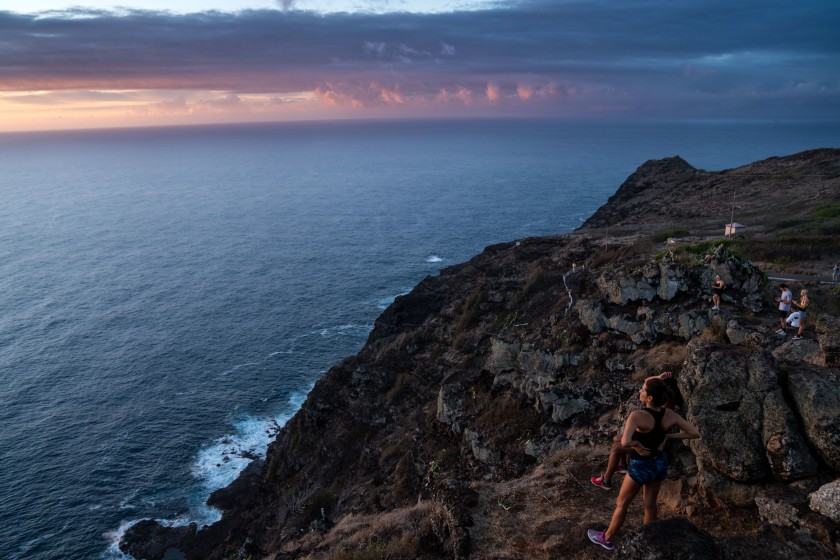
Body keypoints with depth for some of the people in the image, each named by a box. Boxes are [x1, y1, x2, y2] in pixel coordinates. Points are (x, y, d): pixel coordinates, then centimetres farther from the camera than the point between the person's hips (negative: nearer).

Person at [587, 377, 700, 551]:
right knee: (650, 504, 24)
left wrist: (637, 444, -25)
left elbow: (625, 442, -47)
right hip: (660, 463, 5)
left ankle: (607, 538, 38)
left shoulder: (637, 416, -33)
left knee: (622, 504, 17)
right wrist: (667, 436, -5)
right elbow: (695, 433, -7)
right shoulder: (670, 415, -15)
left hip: (641, 466, -5)